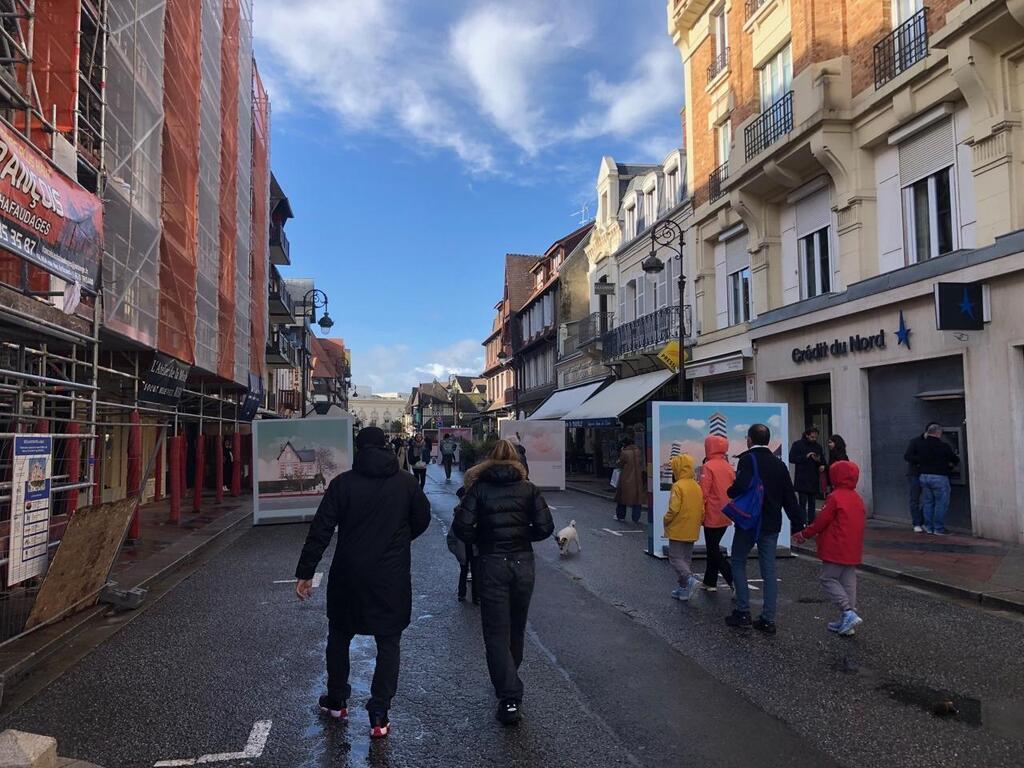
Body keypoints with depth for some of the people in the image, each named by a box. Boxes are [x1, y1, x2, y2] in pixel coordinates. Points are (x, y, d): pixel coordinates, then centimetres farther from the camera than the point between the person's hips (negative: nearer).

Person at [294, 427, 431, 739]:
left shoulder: (342, 483, -7)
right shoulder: (406, 483, -4)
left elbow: (320, 530, -10)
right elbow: (422, 520, 7)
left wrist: (305, 573, -5)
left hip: (348, 576, 0)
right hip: (392, 577, 0)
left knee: (339, 635, 21)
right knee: (388, 642, 10)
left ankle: (336, 701, 34)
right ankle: (379, 716, 8)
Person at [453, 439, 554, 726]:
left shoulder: (479, 488, -3)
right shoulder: (528, 488, 1)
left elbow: (462, 527, -12)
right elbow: (545, 527, -5)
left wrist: (478, 541, 7)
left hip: (491, 565, -2)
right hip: (523, 563, 3)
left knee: (496, 633, 3)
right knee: (516, 629, 20)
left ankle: (509, 699, -4)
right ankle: (509, 680, 38)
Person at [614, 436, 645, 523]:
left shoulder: (624, 453, -16)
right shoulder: (639, 452, -1)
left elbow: (619, 465, -5)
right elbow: (642, 464, 9)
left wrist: (620, 453, 2)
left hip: (626, 480, -3)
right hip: (638, 480, 3)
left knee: (622, 497, 12)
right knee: (637, 498, 10)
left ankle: (620, 516, 20)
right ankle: (636, 518, 11)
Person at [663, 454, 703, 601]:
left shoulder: (678, 486, -16)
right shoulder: (697, 487, 7)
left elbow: (673, 509, -21)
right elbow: (702, 509, 10)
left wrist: (666, 521, -5)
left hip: (678, 530, -7)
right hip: (692, 531, 7)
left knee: (675, 558, 0)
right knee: (686, 558, 15)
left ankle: (688, 578, -21)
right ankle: (684, 588, 17)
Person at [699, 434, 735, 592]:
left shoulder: (708, 466, -15)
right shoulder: (729, 466, 6)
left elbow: (704, 492, -16)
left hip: (712, 515, -7)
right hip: (726, 515, 7)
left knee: (714, 551, 0)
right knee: (713, 547, 18)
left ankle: (734, 582, -10)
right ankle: (709, 582, 26)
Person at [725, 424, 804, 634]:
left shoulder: (748, 459, -11)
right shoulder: (778, 463, 8)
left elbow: (742, 486, -28)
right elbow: (790, 497, 8)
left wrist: (730, 492, -6)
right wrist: (798, 525, 11)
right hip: (772, 525, 5)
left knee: (738, 563, 10)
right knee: (769, 570, 9)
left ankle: (743, 612, 7)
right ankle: (768, 620, 10)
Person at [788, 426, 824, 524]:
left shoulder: (818, 446, 11)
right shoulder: (798, 444, -1)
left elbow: (823, 463, 13)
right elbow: (791, 458, -9)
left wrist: (819, 460, -10)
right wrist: (805, 456, -17)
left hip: (814, 480, 4)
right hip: (802, 481, -4)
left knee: (812, 504, 8)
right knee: (803, 504, -6)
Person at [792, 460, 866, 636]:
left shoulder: (835, 497, -14)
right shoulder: (857, 498, 11)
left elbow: (821, 521, -13)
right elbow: (859, 522, 17)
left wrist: (804, 534, 0)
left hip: (835, 550, -8)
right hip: (853, 551, 8)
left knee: (828, 579, 0)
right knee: (848, 582, 11)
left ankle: (848, 613, -13)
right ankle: (846, 622, 14)